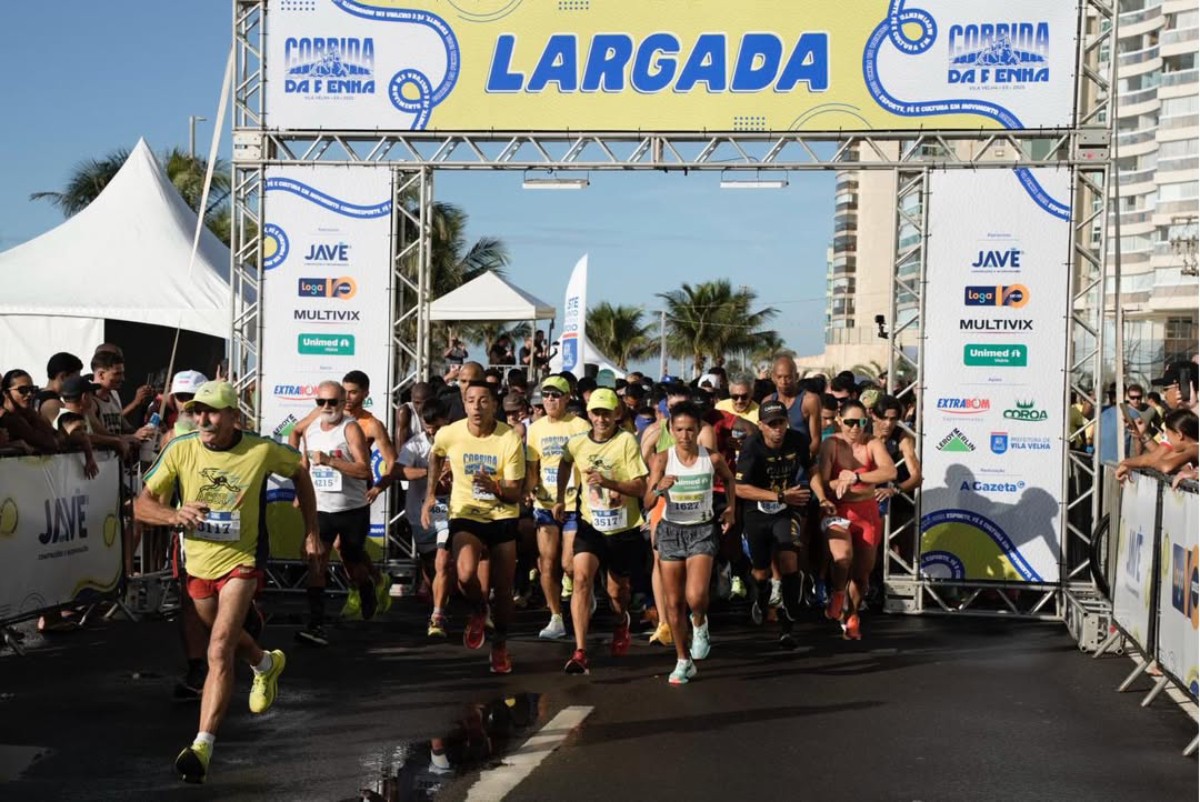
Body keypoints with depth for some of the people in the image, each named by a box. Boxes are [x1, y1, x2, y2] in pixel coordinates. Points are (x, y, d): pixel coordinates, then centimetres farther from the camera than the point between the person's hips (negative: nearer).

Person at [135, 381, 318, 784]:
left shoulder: (262, 450, -15)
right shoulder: (180, 449, -11)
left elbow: (298, 472, 6)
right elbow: (142, 505, -8)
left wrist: (312, 532, 5)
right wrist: (175, 515, -31)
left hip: (241, 561, -4)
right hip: (198, 562, 4)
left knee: (220, 650, -20)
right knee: (226, 637, 26)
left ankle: (203, 745, -21)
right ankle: (267, 663, 60)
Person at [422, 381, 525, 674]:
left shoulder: (510, 439, -14)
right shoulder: (449, 434, -10)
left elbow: (515, 494, -11)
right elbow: (435, 456, 17)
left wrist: (494, 487, -32)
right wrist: (430, 494, 11)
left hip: (503, 518, 0)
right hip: (465, 515, 0)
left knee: (503, 588, 4)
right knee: (465, 574, -27)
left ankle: (500, 645, 29)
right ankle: (478, 611, 7)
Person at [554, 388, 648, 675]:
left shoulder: (626, 441, -13)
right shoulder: (577, 443, -2)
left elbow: (641, 488, -16)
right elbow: (565, 463, 24)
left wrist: (609, 482, -30)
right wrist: (560, 498, 18)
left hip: (624, 529, -2)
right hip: (591, 525, 2)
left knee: (616, 590, 12)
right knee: (581, 577, -20)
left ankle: (622, 622, 50)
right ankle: (580, 652, -21)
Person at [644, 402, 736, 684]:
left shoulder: (712, 458, -7)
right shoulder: (662, 459, -9)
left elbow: (728, 479, 17)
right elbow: (647, 503, -15)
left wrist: (730, 508, 8)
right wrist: (659, 488, -34)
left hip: (702, 530, -1)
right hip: (671, 531, 1)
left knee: (695, 597, -20)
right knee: (673, 602, 6)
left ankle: (700, 624, 16)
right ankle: (683, 661, 21)